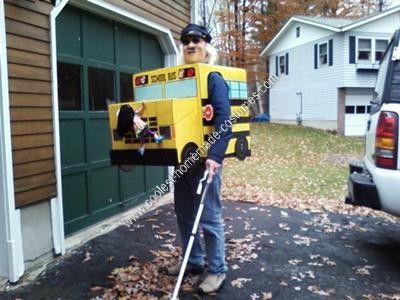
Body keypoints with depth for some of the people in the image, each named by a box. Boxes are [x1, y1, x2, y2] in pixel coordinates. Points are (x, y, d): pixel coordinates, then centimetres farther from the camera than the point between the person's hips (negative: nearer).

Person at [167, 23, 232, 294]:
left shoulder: (214, 79, -8)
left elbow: (223, 121, -19)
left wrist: (215, 156, -29)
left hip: (204, 158, -8)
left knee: (209, 216, 0)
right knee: (184, 213, 16)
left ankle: (217, 270, 16)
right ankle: (193, 260, 33)